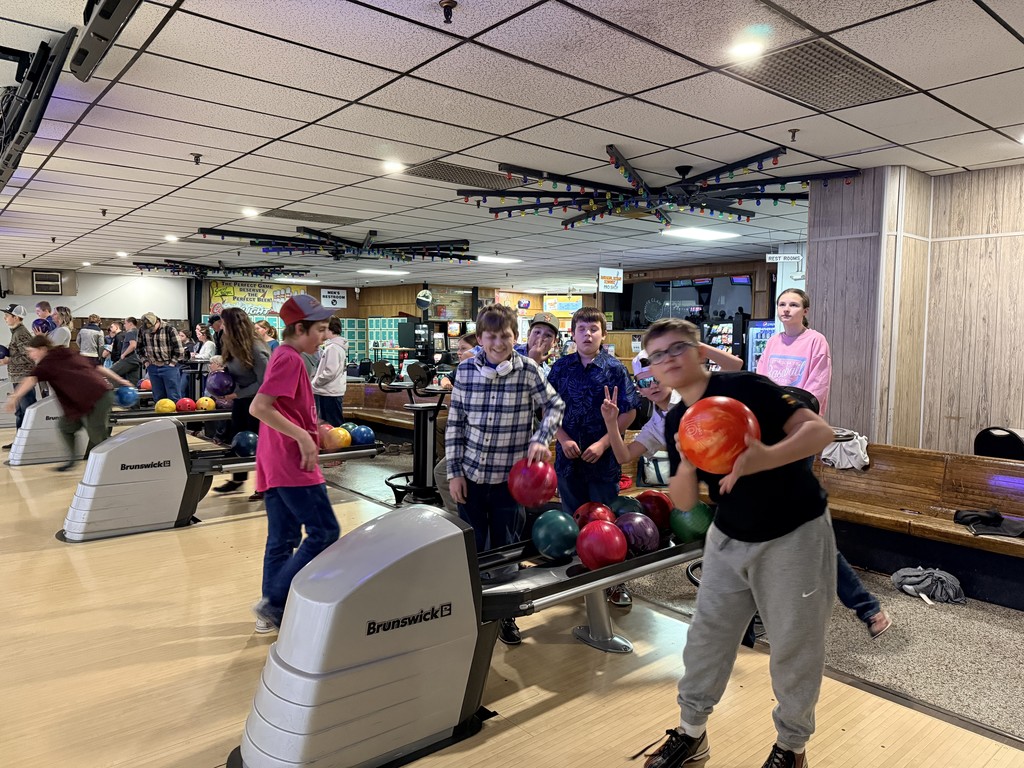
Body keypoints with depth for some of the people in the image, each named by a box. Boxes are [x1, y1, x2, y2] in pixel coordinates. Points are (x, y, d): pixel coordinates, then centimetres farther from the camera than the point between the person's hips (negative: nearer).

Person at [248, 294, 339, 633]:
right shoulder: (290, 359, -14)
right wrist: (302, 436, -21)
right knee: (325, 533, -4)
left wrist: (311, 428, 16)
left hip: (275, 465, 10)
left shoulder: (283, 356, 17)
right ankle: (275, 602, -1)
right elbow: (259, 407, -23)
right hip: (293, 464, -10)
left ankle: (273, 614, 20)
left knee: (281, 540, 13)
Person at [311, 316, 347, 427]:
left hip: (330, 393, -10)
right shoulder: (338, 346, 13)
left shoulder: (333, 347, -16)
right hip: (331, 391, 10)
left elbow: (330, 372, -22)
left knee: (334, 425, -5)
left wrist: (314, 383, -11)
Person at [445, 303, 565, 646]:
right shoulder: (466, 369, -3)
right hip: (470, 475, 2)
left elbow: (554, 406, 1)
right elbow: (455, 423, 2)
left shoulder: (528, 370, -9)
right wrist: (454, 471, 0)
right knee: (471, 548, 14)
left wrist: (540, 438, -16)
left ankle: (506, 615, 31)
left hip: (510, 477, -1)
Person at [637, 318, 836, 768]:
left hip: (796, 535, -5)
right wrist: (687, 464, -21)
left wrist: (766, 457, -40)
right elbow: (682, 502, -1)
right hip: (729, 539, 6)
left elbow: (820, 431, -25)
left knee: (794, 647, 7)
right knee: (706, 635, 12)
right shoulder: (676, 422, 0)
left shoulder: (745, 388, -19)